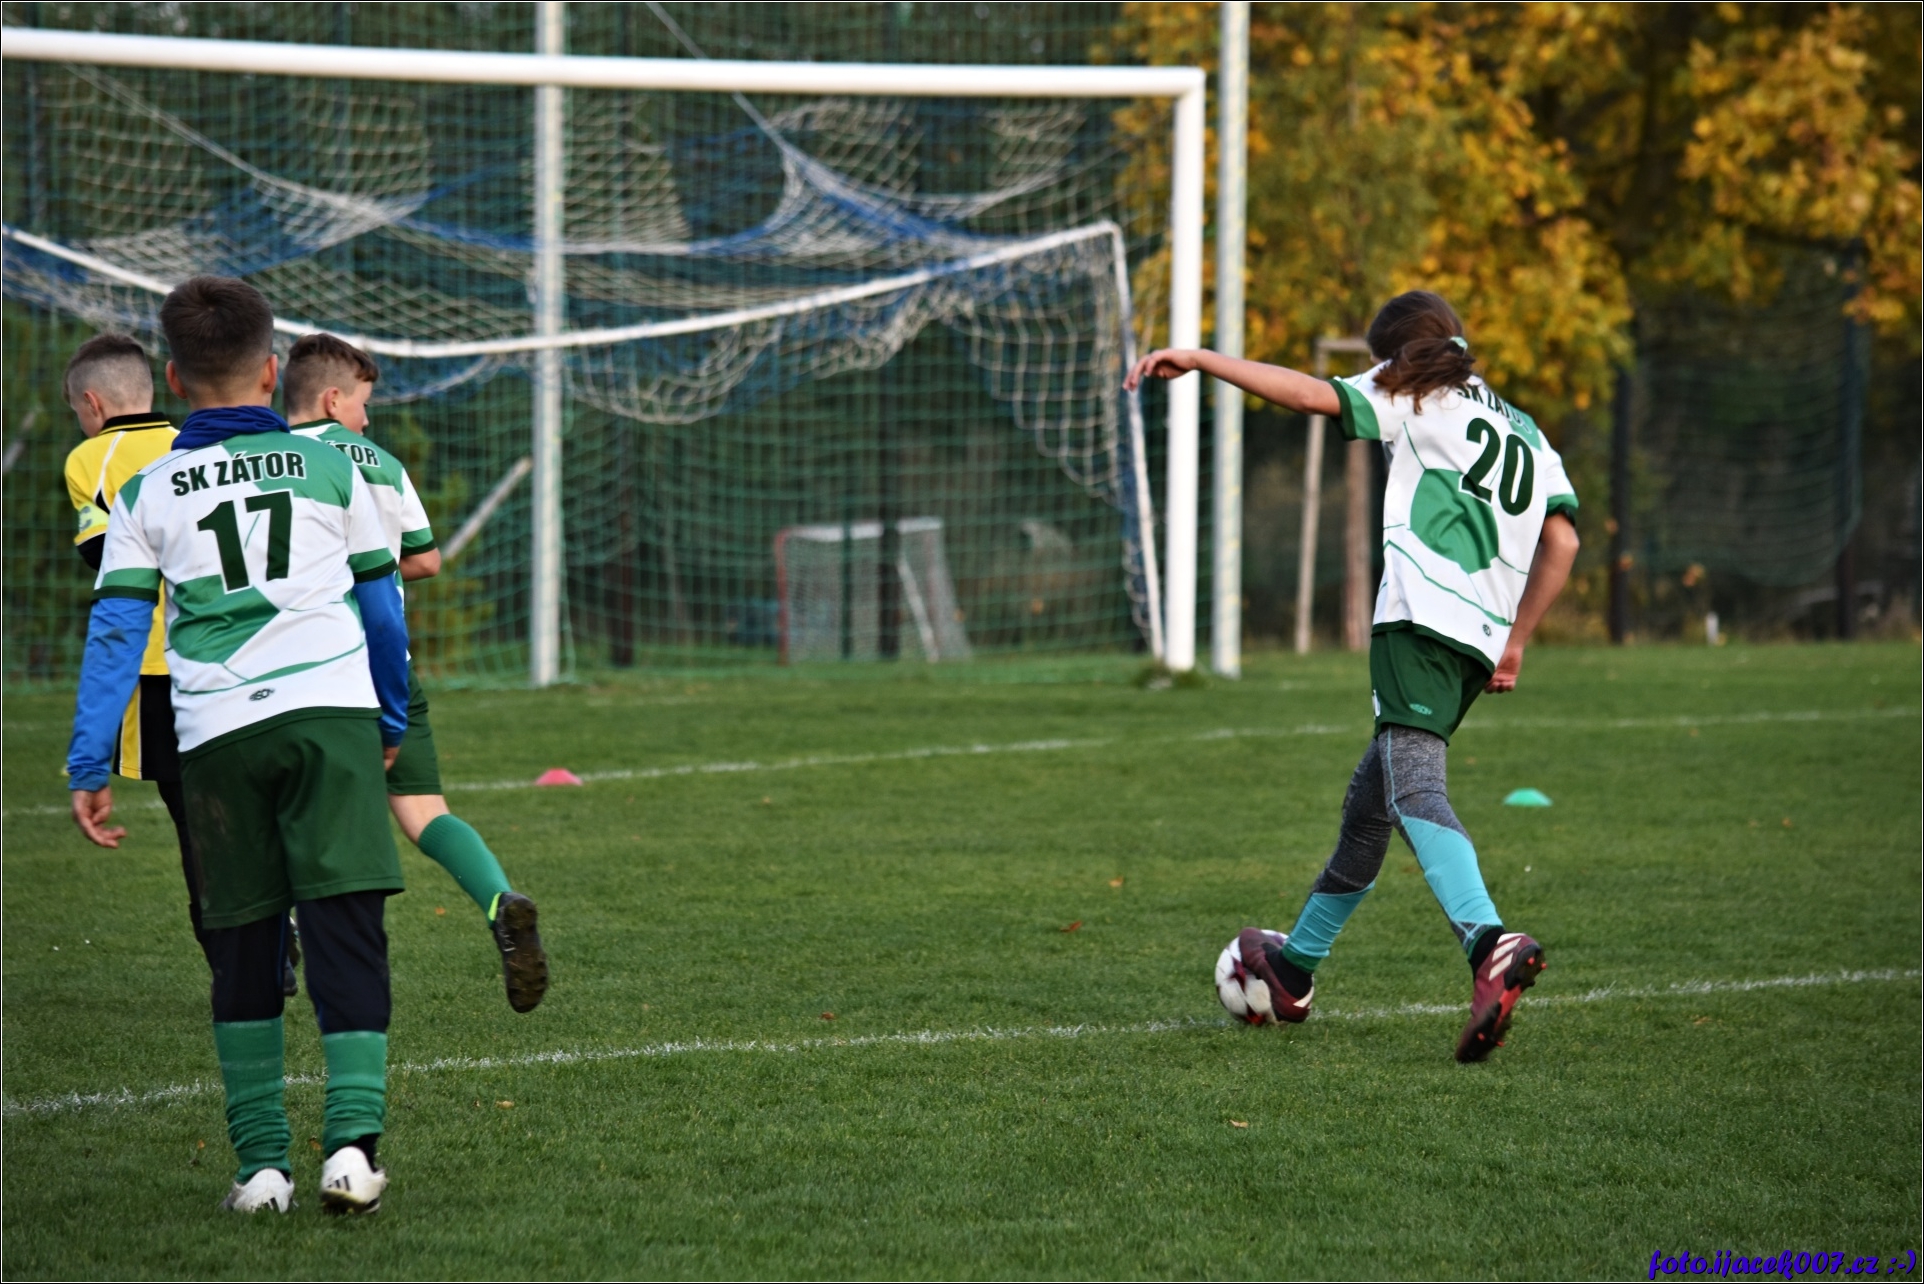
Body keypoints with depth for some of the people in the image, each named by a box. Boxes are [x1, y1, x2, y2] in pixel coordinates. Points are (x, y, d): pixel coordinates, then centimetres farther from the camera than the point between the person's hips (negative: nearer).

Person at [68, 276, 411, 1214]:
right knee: (345, 925, -3)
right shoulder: (331, 469, 12)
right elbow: (383, 605, 18)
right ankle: (352, 1135, -19)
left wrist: (90, 768, 5)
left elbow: (114, 632, 5)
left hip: (217, 732, 1)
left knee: (243, 946, 11)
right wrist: (393, 720, 32)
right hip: (332, 712, -1)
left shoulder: (146, 494, 11)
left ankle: (261, 1163, 11)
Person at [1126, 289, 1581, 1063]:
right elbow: (1562, 541, 18)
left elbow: (1314, 395, -4)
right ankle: (1294, 969, 35)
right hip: (1481, 640, 8)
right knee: (1369, 798, 21)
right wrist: (1515, 643, 21)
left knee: (1413, 786, -23)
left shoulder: (1415, 400, 10)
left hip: (1422, 616, -8)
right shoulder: (1525, 434, 28)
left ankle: (1490, 946, -47)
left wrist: (1199, 360, 1)